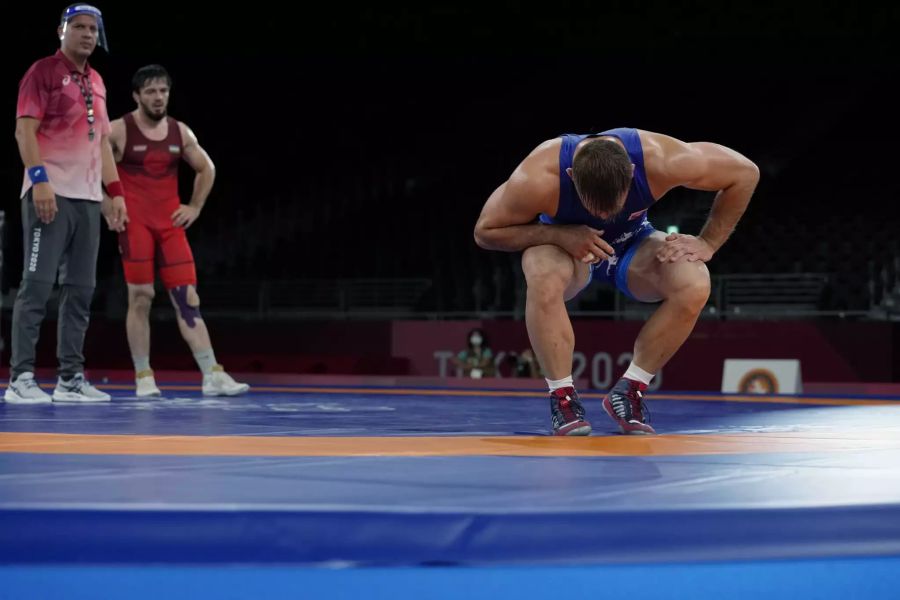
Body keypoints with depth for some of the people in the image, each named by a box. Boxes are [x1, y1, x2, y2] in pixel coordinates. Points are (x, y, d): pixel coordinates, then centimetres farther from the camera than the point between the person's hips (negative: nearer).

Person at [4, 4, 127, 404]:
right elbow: (24, 130, -10)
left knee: (80, 289, 6)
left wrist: (114, 192, 16)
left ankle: (70, 378, 11)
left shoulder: (96, 82, 20)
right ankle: (20, 378, -6)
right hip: (50, 193, -7)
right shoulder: (43, 72, -2)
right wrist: (39, 179, -21)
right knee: (37, 284, -8)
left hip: (89, 198, 7)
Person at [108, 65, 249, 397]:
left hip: (171, 224, 4)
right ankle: (143, 377, 4)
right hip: (134, 224, -4)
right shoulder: (119, 130, -5)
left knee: (187, 297, -2)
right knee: (140, 297, -4)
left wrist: (195, 207, 13)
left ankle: (212, 375, -7)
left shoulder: (180, 132, 8)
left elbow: (206, 169, 22)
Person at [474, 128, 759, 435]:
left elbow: (745, 172, -19)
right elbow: (485, 231, -23)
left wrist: (708, 243, -18)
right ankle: (562, 396, -19)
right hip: (566, 244, -2)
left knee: (695, 286, -28)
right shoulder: (539, 178, -37)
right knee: (544, 278, -38)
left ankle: (628, 392, -9)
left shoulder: (659, 160, -34)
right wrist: (560, 235, -35)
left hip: (631, 245, 2)